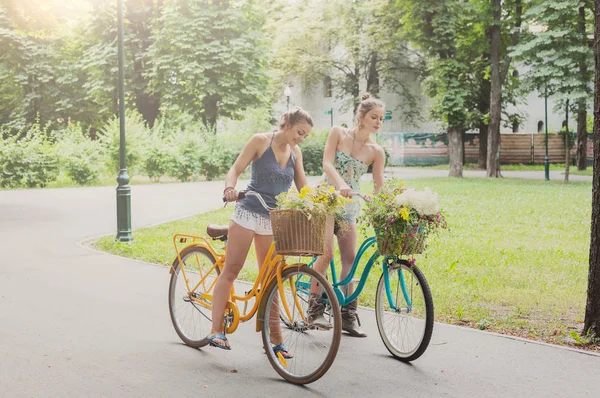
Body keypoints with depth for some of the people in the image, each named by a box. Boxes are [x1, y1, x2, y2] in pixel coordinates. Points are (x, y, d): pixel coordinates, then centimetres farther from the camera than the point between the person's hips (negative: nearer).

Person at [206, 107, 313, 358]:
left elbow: (302, 187, 10)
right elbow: (235, 170, -9)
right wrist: (230, 188, -29)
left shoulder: (295, 153, 10)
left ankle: (274, 337, 10)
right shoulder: (260, 141, -5)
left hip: (274, 220, 5)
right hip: (248, 213, -4)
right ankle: (216, 330, -5)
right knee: (230, 271, -5)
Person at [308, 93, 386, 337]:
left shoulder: (376, 152, 0)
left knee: (350, 258, 0)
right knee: (326, 253, -19)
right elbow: (327, 164, -16)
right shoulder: (338, 134, -4)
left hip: (349, 205, 4)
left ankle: (348, 315, 9)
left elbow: (379, 186, -2)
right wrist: (341, 184, -34)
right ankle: (315, 308, -8)